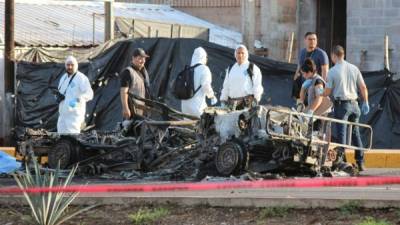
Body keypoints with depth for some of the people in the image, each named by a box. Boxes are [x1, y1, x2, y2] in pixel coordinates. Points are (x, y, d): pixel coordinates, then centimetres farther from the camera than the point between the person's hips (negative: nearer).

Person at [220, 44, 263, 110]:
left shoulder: (253, 68, 3)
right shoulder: (230, 69, 20)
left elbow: (257, 87, -1)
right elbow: (226, 86, 22)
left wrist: (255, 100, -9)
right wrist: (223, 100, 15)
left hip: (247, 102, -5)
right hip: (232, 101, 5)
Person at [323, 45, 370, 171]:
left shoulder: (332, 71, -8)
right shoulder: (354, 68, 5)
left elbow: (327, 92, -7)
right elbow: (363, 87, 6)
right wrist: (365, 103, 16)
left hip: (341, 105, -4)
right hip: (353, 104, 4)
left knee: (341, 133, -1)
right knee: (355, 133, 13)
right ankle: (360, 163, 13)